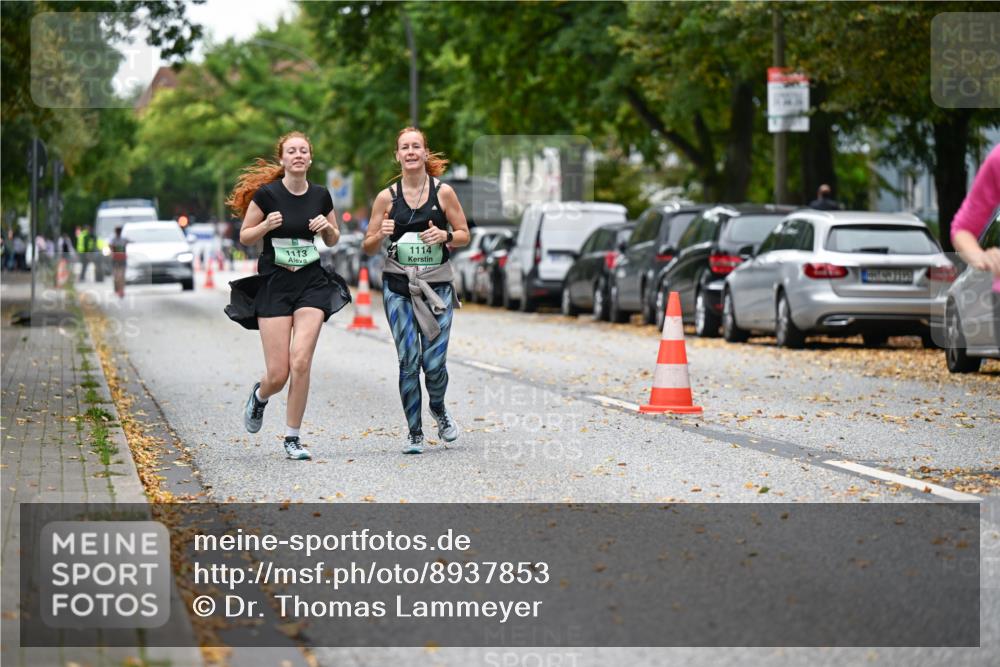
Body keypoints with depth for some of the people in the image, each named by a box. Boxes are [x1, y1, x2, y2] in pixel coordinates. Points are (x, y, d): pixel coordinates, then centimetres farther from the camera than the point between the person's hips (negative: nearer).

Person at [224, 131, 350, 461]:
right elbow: (245, 237, 1)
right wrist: (266, 225, -18)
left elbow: (333, 241, 16)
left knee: (301, 362, -14)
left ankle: (292, 438, 1)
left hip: (312, 284, 2)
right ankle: (260, 396, 34)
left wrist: (328, 227, -6)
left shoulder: (320, 195, 4)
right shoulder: (267, 194, -6)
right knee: (278, 374, -5)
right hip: (274, 285, -2)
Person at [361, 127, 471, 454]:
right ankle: (414, 433, 8)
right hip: (398, 287, 0)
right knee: (408, 362, -6)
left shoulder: (443, 192, 1)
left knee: (434, 363, -5)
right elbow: (368, 246, 8)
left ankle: (438, 409, 29)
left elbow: (464, 235, 8)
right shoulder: (387, 197, 3)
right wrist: (381, 234, -13)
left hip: (437, 286, 0)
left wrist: (445, 236, -12)